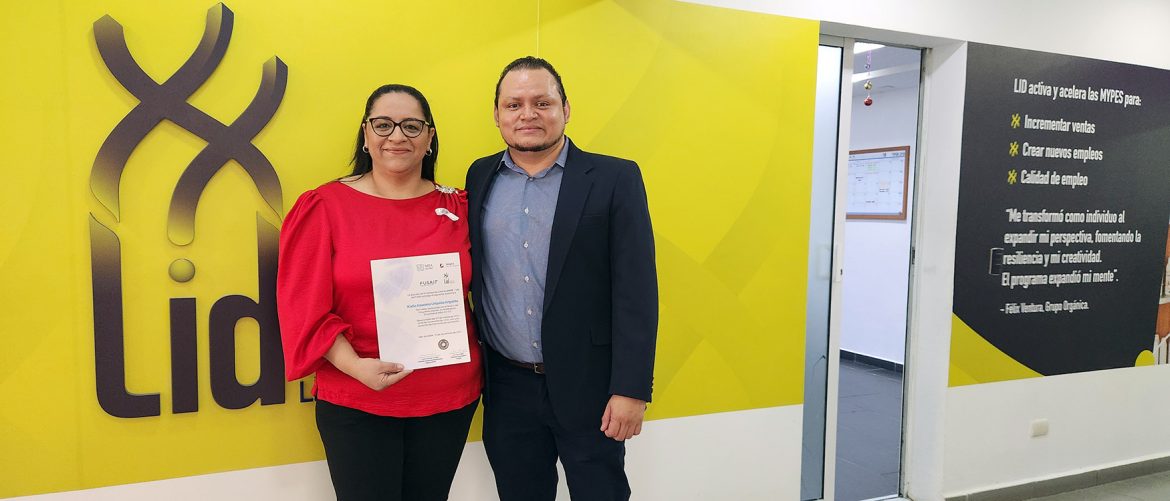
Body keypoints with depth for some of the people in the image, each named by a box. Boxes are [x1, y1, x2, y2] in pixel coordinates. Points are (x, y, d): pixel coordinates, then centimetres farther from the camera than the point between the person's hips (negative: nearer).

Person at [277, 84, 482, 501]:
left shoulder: (456, 208, 3)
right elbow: (303, 306, -7)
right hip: (354, 404, -2)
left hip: (450, 400, 3)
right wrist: (355, 366, -19)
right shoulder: (324, 206, -4)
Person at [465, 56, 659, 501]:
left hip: (588, 386, -3)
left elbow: (636, 291, -9)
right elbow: (467, 275, 9)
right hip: (506, 388, 3)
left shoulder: (614, 179, -6)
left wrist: (630, 390, -13)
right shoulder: (480, 178, 6)